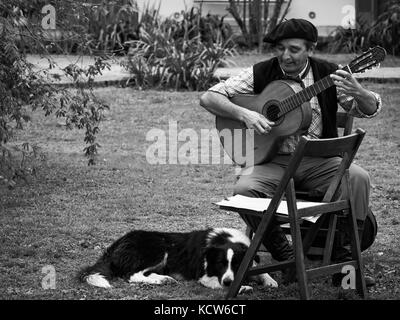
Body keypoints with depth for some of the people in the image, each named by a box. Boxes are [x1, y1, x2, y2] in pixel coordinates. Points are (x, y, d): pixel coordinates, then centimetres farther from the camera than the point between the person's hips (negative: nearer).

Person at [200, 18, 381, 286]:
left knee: (359, 177, -26)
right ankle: (285, 256, -9)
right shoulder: (261, 74, 0)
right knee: (245, 189, -30)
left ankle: (344, 257, -10)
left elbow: (370, 110, -2)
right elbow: (208, 98, -2)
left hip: (318, 160, 1)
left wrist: (356, 91, -26)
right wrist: (244, 114, -19)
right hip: (272, 159, -1)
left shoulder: (327, 74, 2)